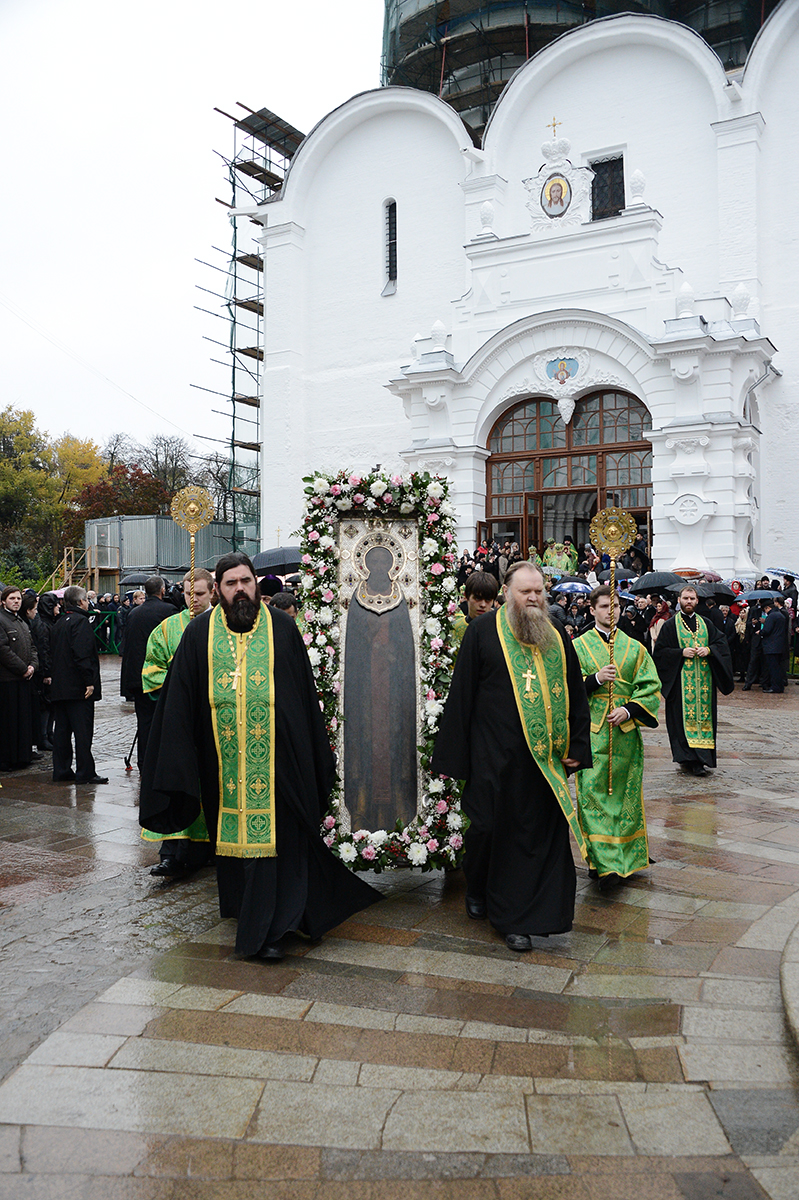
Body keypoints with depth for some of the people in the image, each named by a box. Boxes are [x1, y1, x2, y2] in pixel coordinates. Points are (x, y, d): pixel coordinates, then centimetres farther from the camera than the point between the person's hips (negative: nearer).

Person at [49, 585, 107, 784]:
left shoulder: (58, 623, 16)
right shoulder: (80, 621, -12)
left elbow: (52, 654, 20)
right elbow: (82, 655, -21)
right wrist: (89, 681, -20)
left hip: (59, 686, 9)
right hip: (78, 686, -9)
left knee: (62, 729, 11)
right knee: (83, 730, -4)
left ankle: (61, 771, 15)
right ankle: (85, 773, -2)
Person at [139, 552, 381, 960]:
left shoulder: (282, 627, 2)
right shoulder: (200, 632, 5)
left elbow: (305, 693, 6)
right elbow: (180, 698, 6)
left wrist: (315, 753, 6)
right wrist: (178, 759, 2)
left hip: (275, 756, -2)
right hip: (223, 757, 2)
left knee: (271, 834, -4)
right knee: (230, 832, 14)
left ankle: (266, 929, 3)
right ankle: (244, 907, 35)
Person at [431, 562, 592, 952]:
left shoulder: (557, 636, 10)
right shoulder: (483, 632, -3)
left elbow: (576, 695, 14)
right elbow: (461, 695, -3)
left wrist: (577, 746, 7)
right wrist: (454, 755, -5)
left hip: (546, 759, 4)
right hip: (495, 755, -4)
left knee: (541, 831, 4)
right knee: (490, 826, 4)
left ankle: (518, 917, 18)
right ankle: (478, 890, 35)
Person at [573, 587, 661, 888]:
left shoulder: (634, 648, 10)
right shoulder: (578, 646, 5)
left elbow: (651, 688, 5)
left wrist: (628, 710, -10)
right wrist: (595, 679, -16)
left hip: (626, 732, 2)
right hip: (591, 732, -2)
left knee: (624, 793, 8)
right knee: (593, 792, -9)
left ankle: (625, 857, 22)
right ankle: (604, 863, -9)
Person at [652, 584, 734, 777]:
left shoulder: (705, 624, 14)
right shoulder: (671, 625, 3)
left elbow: (722, 642, 12)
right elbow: (660, 651, -1)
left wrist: (709, 650, -8)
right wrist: (681, 653, -14)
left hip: (704, 680, 4)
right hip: (681, 680, -4)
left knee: (704, 714, 1)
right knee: (684, 716, -9)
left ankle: (699, 759, 6)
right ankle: (689, 760, -8)